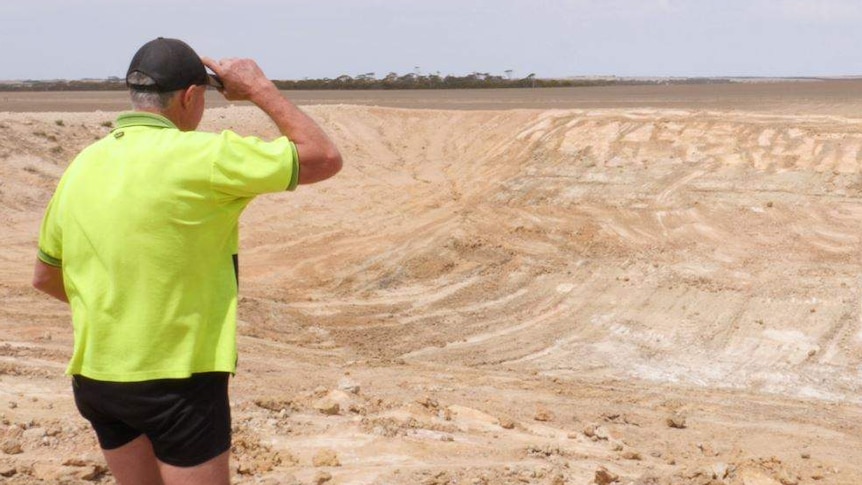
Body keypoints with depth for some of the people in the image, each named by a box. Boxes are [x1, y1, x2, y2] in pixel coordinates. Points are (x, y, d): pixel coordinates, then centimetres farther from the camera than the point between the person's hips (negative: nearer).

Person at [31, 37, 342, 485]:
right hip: (177, 380, -7)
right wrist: (260, 88, 0)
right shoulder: (200, 157, -16)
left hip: (94, 377, 7)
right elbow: (325, 159, -9)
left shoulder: (82, 166, 4)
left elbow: (45, 277, 15)